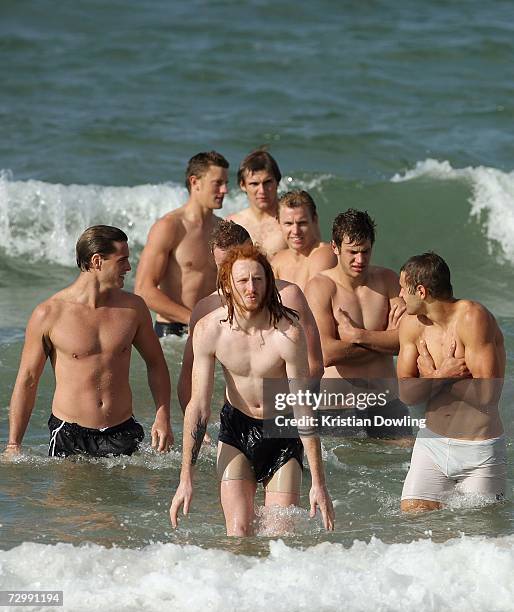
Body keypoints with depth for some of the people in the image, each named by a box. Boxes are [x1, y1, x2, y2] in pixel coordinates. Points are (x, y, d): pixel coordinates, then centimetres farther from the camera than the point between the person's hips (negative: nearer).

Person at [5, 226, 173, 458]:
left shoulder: (133, 308, 3)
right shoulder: (49, 315, -8)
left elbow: (155, 363, 16)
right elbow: (27, 380, -2)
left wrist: (162, 417, 3)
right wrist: (13, 446, -3)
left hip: (121, 433, 3)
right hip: (68, 438, -2)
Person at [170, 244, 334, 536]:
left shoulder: (288, 333, -24)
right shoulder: (208, 331, -16)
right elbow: (199, 406, -9)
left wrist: (319, 483, -20)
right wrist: (186, 479, -10)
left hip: (283, 435, -2)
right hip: (236, 428, 2)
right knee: (238, 532, -9)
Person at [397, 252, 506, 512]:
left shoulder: (472, 318, -18)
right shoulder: (411, 324, 2)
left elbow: (486, 395, -24)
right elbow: (406, 393, 1)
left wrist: (432, 374, -12)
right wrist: (442, 375, -18)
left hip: (479, 451, -5)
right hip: (431, 444, 6)